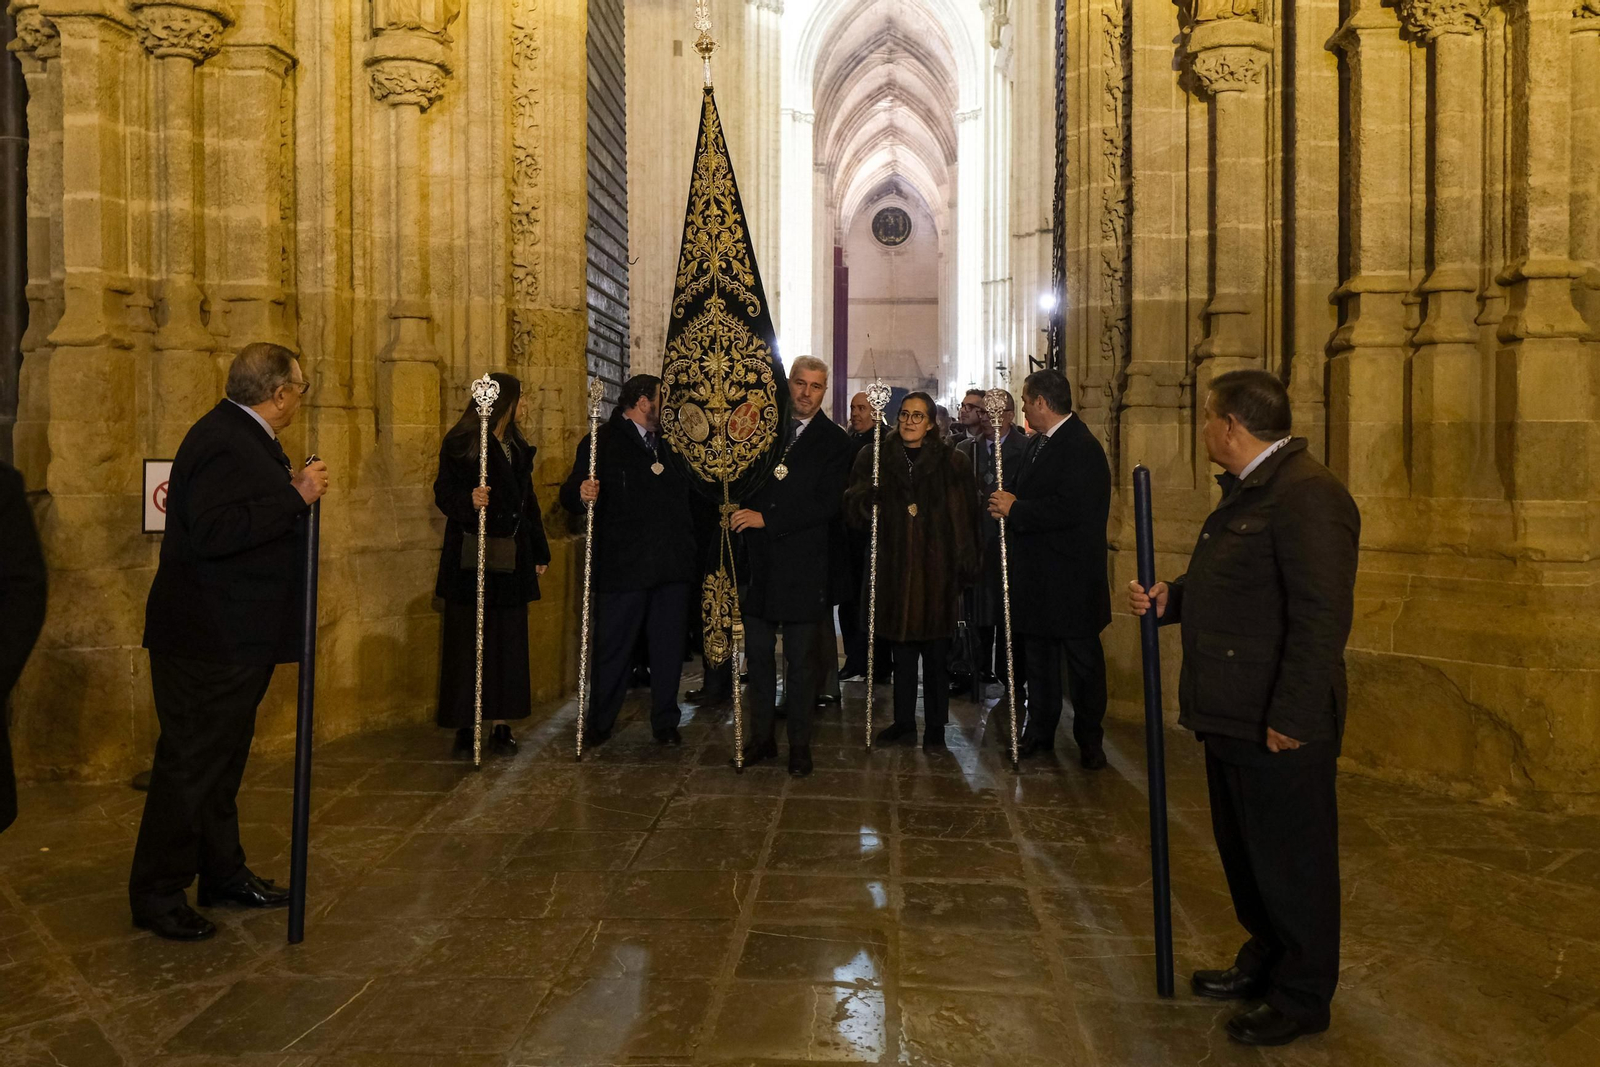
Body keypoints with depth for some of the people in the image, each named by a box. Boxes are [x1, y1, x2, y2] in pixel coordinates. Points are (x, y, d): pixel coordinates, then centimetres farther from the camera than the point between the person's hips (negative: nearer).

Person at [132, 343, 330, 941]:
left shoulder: (240, 436, 12)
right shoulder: (223, 443, -21)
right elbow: (214, 532, -32)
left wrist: (293, 489, 8)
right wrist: (295, 495, -28)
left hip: (233, 639, 11)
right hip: (207, 639, -11)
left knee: (222, 759, 19)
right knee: (189, 764, 0)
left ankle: (223, 873, 33)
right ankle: (156, 896, 14)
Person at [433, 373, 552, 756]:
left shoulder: (518, 447, 15)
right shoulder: (460, 443, -3)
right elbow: (444, 493, -7)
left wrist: (539, 551, 15)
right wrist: (468, 500, -28)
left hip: (511, 560, 6)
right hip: (471, 560, -5)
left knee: (508, 642, 5)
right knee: (467, 642, -1)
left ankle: (501, 725, 11)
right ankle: (464, 728, 7)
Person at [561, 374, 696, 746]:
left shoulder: (670, 443, 18)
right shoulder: (602, 442, -2)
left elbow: (686, 495, 19)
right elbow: (571, 495, -10)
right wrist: (582, 494, -30)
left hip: (672, 565, 5)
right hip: (623, 568, -5)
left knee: (669, 648, 10)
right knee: (613, 649, 4)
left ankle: (666, 723, 22)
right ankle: (598, 725, 17)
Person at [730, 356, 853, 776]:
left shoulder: (834, 441, -1)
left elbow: (826, 504, -11)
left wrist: (766, 518, -16)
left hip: (803, 564, -3)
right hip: (758, 560, 3)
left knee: (800, 661, 5)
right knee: (759, 655, 10)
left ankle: (800, 745, 17)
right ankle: (761, 737, 23)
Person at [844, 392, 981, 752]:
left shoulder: (952, 462, 0)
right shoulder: (875, 458, 6)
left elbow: (966, 517, -2)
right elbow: (853, 506, 0)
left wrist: (965, 566, -9)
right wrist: (868, 497, -23)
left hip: (937, 568, -2)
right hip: (894, 567, 2)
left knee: (935, 651, 4)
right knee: (901, 647, 10)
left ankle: (935, 725, 16)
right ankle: (903, 719, 23)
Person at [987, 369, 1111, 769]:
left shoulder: (1082, 448, -17)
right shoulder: (1037, 444, 13)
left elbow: (1070, 510, -27)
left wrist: (1015, 509, -19)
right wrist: (1008, 505, -1)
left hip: (1072, 578, -9)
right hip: (1036, 574, 9)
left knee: (1083, 660, 5)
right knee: (1038, 659, 16)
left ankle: (1090, 739, 17)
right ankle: (1039, 730, 28)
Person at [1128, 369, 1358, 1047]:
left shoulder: (1308, 494, -20)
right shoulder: (1247, 490, 14)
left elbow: (1322, 616, -25)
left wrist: (1294, 718, -25)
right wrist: (1169, 599, 6)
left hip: (1279, 728, -10)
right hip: (1232, 716, 10)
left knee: (1290, 863, 6)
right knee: (1242, 851, 22)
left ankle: (1301, 1001, 24)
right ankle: (1264, 960, 41)